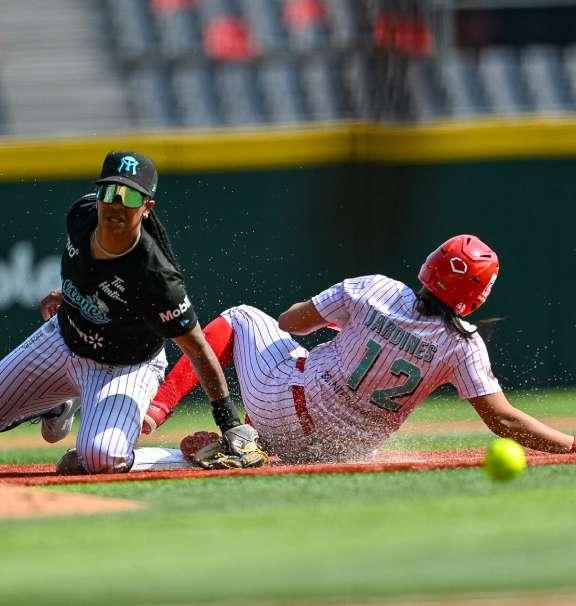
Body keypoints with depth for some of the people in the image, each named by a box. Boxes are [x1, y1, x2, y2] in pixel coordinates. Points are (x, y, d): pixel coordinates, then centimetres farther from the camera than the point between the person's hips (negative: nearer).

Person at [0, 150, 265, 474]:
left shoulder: (156, 277, -37)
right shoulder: (82, 213, -20)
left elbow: (198, 350, -28)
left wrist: (231, 425, -27)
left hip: (124, 369, -6)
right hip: (65, 336, 6)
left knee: (102, 461, -32)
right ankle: (62, 406, 39)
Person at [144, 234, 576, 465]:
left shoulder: (375, 291, -12)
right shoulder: (464, 345, -17)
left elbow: (293, 321, 1)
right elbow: (504, 420, -21)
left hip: (280, 405, 0)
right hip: (340, 452, 0)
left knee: (240, 319, 25)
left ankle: (157, 409, 9)